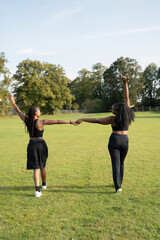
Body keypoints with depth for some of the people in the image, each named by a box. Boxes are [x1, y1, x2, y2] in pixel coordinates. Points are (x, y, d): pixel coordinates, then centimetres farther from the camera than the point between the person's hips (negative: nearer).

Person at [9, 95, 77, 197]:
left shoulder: (27, 120, -3)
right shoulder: (41, 122, -14)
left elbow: (18, 111, 12)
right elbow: (57, 121, -19)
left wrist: (13, 102, 26)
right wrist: (70, 122, -16)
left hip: (32, 146, 2)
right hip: (42, 145, -2)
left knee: (36, 168, 0)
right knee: (42, 166, 20)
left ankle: (38, 190, -15)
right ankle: (44, 184, 40)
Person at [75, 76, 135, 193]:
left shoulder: (113, 119, -11)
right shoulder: (127, 114, -1)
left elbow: (96, 120, -14)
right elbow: (127, 97, 0)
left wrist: (82, 119, -11)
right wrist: (125, 83, 3)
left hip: (114, 141, -4)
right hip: (125, 141, 4)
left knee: (116, 164, -2)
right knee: (121, 163, 19)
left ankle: (118, 187, -10)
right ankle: (119, 183, 29)